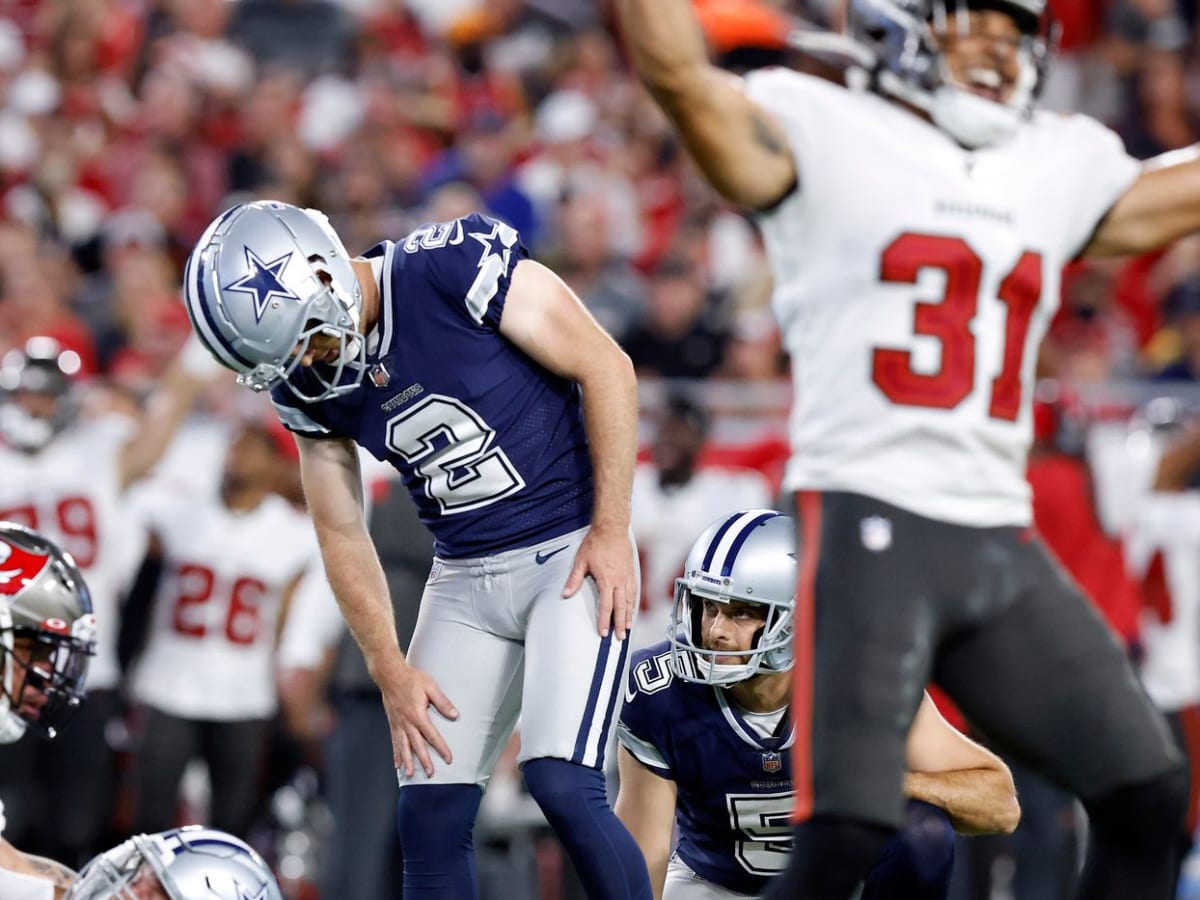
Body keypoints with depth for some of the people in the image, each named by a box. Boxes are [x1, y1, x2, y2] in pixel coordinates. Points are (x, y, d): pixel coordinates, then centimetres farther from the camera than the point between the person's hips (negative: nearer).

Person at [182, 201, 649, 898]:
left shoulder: (458, 266, -20)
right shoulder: (308, 383, -1)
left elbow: (606, 368, -13)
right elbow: (342, 535, 8)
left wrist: (613, 531, -13)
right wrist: (392, 670, 0)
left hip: (573, 551, -6)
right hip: (466, 576, 6)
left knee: (563, 787, -19)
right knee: (431, 821, 1)